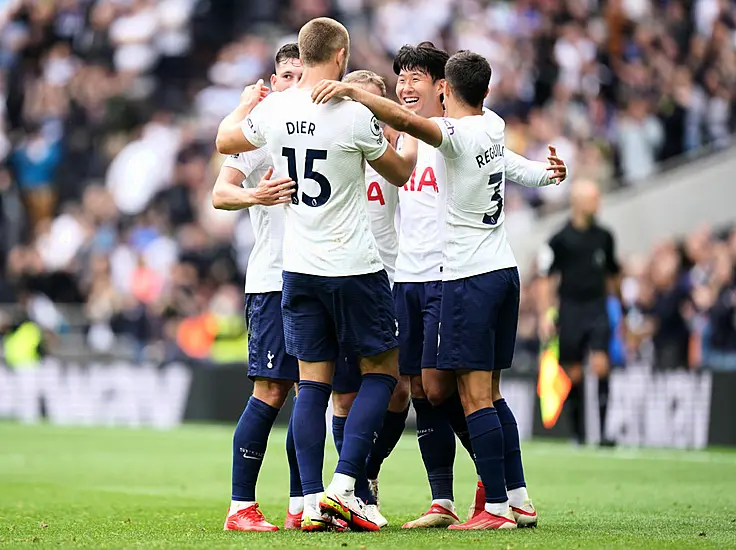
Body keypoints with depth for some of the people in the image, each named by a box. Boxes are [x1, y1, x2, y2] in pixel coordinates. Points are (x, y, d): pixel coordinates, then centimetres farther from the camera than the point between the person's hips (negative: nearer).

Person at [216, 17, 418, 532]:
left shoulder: (273, 111, -3)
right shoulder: (355, 116, -15)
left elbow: (226, 139, 19)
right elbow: (400, 173, 3)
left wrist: (248, 100, 38)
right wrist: (416, 137, 24)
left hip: (298, 268, 5)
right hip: (355, 267, -4)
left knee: (313, 382, 8)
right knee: (382, 371, 8)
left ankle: (313, 503, 1)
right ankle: (343, 485, -5)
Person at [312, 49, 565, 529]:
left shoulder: (456, 133, -14)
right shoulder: (494, 125, 10)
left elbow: (407, 120, -32)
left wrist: (351, 91, -34)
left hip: (470, 277, -8)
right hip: (504, 270, 8)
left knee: (475, 396, -7)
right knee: (491, 394, 13)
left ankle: (498, 507, -9)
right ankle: (520, 498, 13)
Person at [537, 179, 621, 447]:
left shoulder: (604, 236, 9)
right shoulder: (560, 239, -4)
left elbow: (612, 275, 21)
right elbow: (545, 279, -3)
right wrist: (545, 316, -9)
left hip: (597, 310, 2)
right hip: (570, 311, -2)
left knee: (601, 365, -13)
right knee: (573, 374, 2)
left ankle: (604, 430, -12)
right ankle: (578, 433, 13)